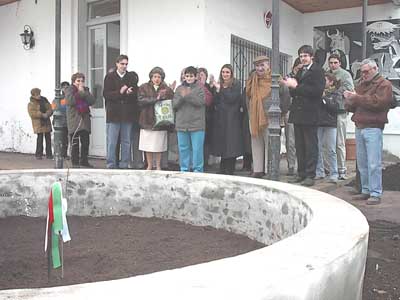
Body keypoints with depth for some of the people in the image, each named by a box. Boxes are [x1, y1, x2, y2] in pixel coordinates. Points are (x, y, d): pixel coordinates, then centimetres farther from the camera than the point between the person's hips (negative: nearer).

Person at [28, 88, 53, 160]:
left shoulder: (44, 101, 12)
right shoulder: (31, 104, -1)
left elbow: (50, 109, 6)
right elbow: (32, 113, -14)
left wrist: (47, 114, -14)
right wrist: (42, 115, -20)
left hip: (46, 122, 4)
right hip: (38, 124, -4)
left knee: (48, 138, 5)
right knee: (40, 138, -6)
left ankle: (49, 154, 12)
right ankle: (38, 154, 3)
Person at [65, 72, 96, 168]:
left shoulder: (85, 90, 16)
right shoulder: (69, 90, 3)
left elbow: (92, 101, 1)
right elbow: (70, 100, -16)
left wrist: (83, 92, -7)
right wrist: (80, 92, -8)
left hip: (85, 119, 5)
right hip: (74, 121, -5)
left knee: (85, 142, 7)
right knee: (74, 143, -5)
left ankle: (84, 161, 17)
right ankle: (75, 162, 1)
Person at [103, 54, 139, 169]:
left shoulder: (132, 77, 10)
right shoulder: (110, 77, 5)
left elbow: (136, 94, 4)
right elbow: (106, 94, -4)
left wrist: (129, 93, -17)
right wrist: (120, 92, -17)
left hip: (127, 114, 2)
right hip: (113, 113, -2)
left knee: (126, 141, 7)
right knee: (111, 141, 0)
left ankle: (124, 164, 14)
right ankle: (111, 165, 7)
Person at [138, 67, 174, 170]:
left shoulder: (166, 89, 7)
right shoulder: (144, 87, 6)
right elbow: (141, 101, -9)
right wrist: (156, 99, -15)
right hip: (147, 119, 0)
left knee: (158, 145, 1)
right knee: (147, 145, 4)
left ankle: (158, 166, 15)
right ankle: (149, 165, 18)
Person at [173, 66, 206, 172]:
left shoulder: (200, 88, 3)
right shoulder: (179, 88, 11)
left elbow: (200, 101, -13)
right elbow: (175, 105, 3)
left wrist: (188, 95, -22)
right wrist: (182, 97, -15)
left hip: (197, 124, -3)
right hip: (182, 124, 3)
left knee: (197, 149, -1)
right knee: (183, 148, 9)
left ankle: (198, 170, 8)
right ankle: (184, 169, 20)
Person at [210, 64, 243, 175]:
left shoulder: (236, 85, 0)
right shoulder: (219, 85, 14)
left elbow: (232, 98, -13)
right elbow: (215, 102, 8)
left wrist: (220, 89, -12)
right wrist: (217, 91, -9)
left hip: (232, 118, -5)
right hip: (220, 118, 5)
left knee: (231, 144, -6)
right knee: (222, 145, 6)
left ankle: (229, 170, 1)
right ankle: (222, 170, 15)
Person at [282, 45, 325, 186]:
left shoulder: (317, 71, -4)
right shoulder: (299, 71, 20)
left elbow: (317, 90, -18)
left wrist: (296, 86, -16)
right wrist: (290, 85, -4)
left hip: (309, 115, -7)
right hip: (298, 114, 7)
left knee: (311, 146, -1)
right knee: (299, 146, 11)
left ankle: (310, 175, 4)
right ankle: (301, 173, 18)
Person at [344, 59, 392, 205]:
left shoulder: (384, 84, 0)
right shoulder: (361, 84, 21)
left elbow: (378, 102, -17)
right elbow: (350, 106, 20)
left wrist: (357, 98, -13)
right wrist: (349, 99, -4)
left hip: (373, 128, -7)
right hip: (359, 127, 7)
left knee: (374, 164, -8)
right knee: (362, 163, 9)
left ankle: (376, 194, -3)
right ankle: (366, 191, 17)